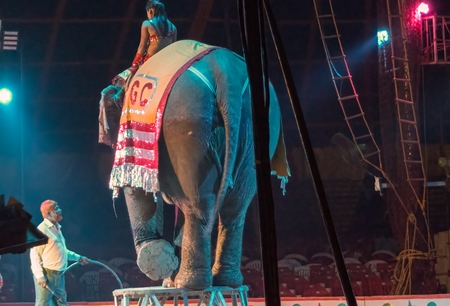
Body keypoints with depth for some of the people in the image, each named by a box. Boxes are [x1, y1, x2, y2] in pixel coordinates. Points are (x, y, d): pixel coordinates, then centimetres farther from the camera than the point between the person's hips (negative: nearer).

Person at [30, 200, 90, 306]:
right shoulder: (42, 229, -12)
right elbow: (35, 254, -17)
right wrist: (40, 276, -23)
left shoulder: (57, 228, 17)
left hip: (59, 275, 9)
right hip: (46, 274, -9)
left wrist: (78, 258, 24)